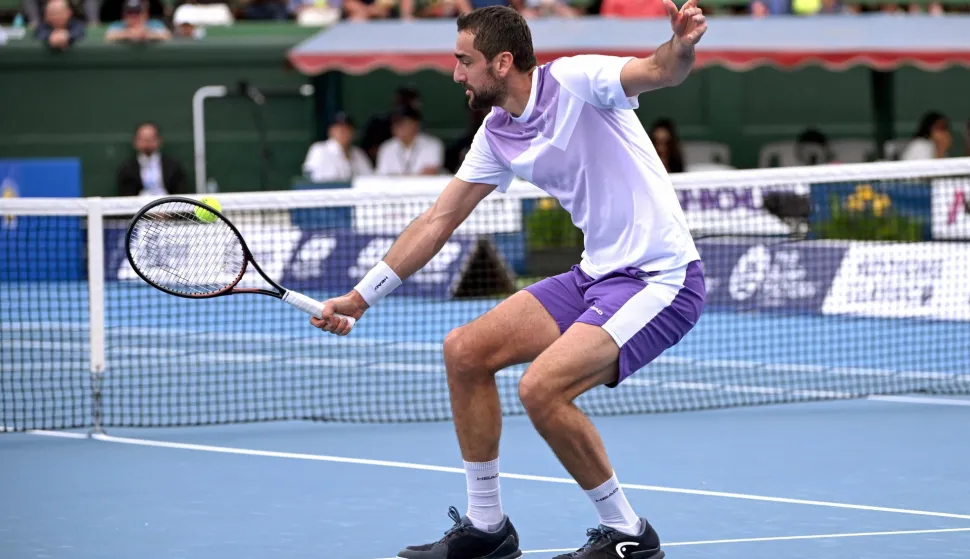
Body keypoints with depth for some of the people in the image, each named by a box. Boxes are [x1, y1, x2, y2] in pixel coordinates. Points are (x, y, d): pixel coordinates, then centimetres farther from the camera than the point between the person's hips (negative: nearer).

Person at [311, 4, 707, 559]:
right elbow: (438, 221, 16)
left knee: (542, 387, -25)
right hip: (596, 276, 9)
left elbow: (661, 71, -33)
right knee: (465, 351, 5)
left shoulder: (575, 81, -15)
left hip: (660, 279, -9)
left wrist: (681, 48, -57)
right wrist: (361, 296, 16)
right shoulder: (497, 135, 8)